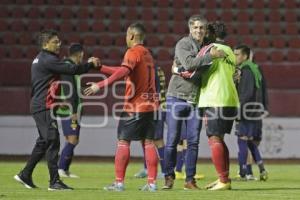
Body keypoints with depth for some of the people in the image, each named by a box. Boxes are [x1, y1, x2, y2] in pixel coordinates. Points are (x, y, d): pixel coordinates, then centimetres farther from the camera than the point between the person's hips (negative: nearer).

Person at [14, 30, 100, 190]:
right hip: (44, 107, -11)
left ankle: (25, 175, 21)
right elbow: (72, 70, -20)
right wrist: (90, 64, -7)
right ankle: (54, 182, -11)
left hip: (39, 106, 11)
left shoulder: (41, 59, 19)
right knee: (52, 141, -10)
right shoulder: (48, 60, -14)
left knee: (43, 142, 17)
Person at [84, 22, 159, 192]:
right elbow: (126, 71, 25)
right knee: (148, 142, 6)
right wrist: (101, 68, 27)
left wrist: (100, 85, -32)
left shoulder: (133, 52, -9)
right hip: (150, 104, 8)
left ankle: (119, 182, -3)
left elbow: (123, 72, -27)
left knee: (123, 141, -2)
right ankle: (152, 182, 2)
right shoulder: (147, 53, 18)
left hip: (134, 106, -8)